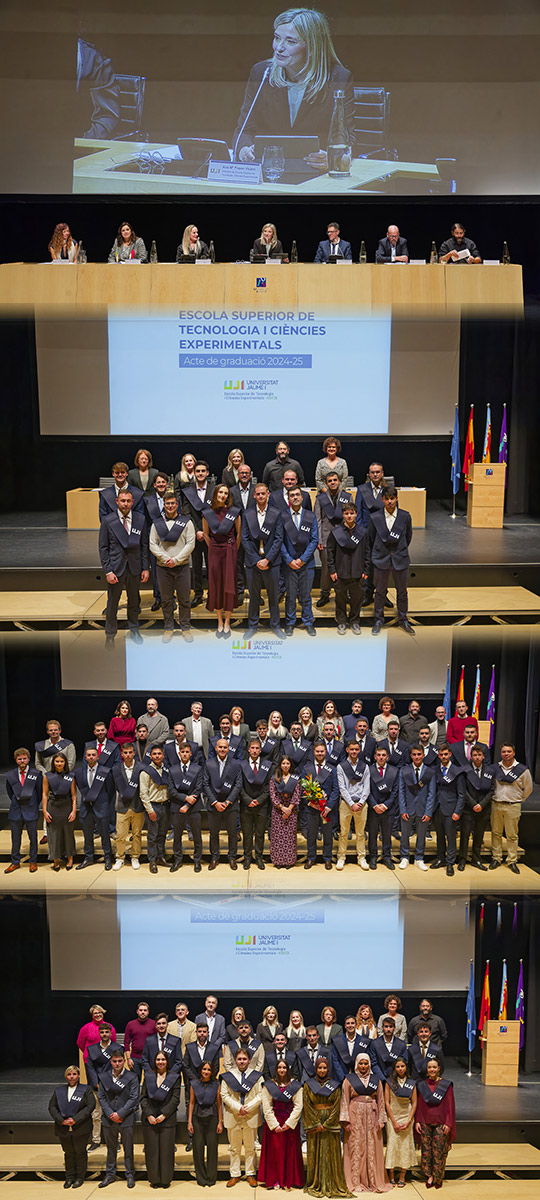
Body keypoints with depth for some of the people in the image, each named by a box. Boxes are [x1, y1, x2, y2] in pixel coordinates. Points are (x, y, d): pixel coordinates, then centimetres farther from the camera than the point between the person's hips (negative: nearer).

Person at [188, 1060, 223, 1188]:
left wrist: (220, 1122, 1)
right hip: (198, 1118, 1)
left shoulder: (216, 1084, 2)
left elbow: (219, 1104, 4)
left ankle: (211, 1178, 10)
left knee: (212, 1146, -3)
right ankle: (201, 1179, 13)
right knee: (198, 1147, 0)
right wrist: (189, 1122, 1)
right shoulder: (194, 1084, 4)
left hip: (212, 1118, -1)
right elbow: (191, 1103, 6)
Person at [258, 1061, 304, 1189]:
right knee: (274, 1151, 0)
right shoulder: (268, 1085, 2)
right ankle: (275, 1180, 10)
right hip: (273, 1123, 0)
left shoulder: (296, 1085, 4)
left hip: (290, 1124, 1)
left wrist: (289, 1123, -9)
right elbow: (267, 1107, -3)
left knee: (290, 1151, 0)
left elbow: (298, 1106, -1)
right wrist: (275, 1124, -10)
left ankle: (289, 1180, 10)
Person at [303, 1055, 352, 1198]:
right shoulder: (309, 1085, 3)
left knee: (331, 1153, 0)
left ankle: (332, 1185, 7)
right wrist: (317, 1123, -10)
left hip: (331, 1123, 0)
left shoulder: (335, 1085, 3)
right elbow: (307, 1105, -2)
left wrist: (326, 1124, -10)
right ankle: (315, 1185, 9)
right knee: (315, 1153, 1)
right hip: (313, 1122, 0)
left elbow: (337, 1106, -2)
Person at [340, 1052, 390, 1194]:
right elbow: (344, 1101, 0)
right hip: (355, 1117, -2)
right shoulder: (349, 1080, 4)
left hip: (371, 1117, 2)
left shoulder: (376, 1080, 11)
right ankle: (356, 1182, 3)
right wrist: (345, 1121, -8)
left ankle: (374, 1181, 7)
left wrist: (381, 1120, 2)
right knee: (356, 1148, -3)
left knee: (372, 1149, 1)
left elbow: (381, 1101, 11)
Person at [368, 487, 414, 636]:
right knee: (380, 592, 9)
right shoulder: (375, 518, -5)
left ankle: (403, 620, 25)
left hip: (400, 559, 1)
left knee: (402, 591, 10)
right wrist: (375, 555, 9)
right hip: (381, 560, 0)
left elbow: (408, 536, 9)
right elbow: (370, 539, 5)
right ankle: (378, 620, 23)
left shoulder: (405, 516, -4)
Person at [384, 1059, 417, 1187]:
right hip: (392, 1117, -2)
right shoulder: (389, 1082, -2)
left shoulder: (412, 1083, 4)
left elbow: (414, 1103, 5)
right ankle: (391, 1176, 3)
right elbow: (387, 1103, -3)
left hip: (406, 1117, 2)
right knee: (392, 1144, -5)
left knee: (405, 1145, -1)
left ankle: (402, 1177, 6)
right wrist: (394, 1122, -8)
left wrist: (409, 1121, -5)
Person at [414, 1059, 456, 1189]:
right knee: (426, 1150, 2)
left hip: (441, 1124, -2)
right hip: (425, 1123, 2)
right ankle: (429, 1176, 15)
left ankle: (438, 1178, 12)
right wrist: (417, 1121, 2)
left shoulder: (446, 1085, -1)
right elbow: (418, 1105, 8)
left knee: (439, 1151, -1)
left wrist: (448, 1123, -6)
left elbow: (450, 1106, -1)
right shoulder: (421, 1085, 5)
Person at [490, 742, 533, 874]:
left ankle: (512, 861, 13)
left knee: (512, 835, 3)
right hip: (496, 805, 2)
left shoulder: (522, 770, -6)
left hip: (513, 807, -2)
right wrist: (495, 797, 11)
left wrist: (518, 801, 9)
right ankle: (496, 858, 19)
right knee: (496, 833, 9)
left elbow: (528, 788, 7)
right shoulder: (495, 768, 1)